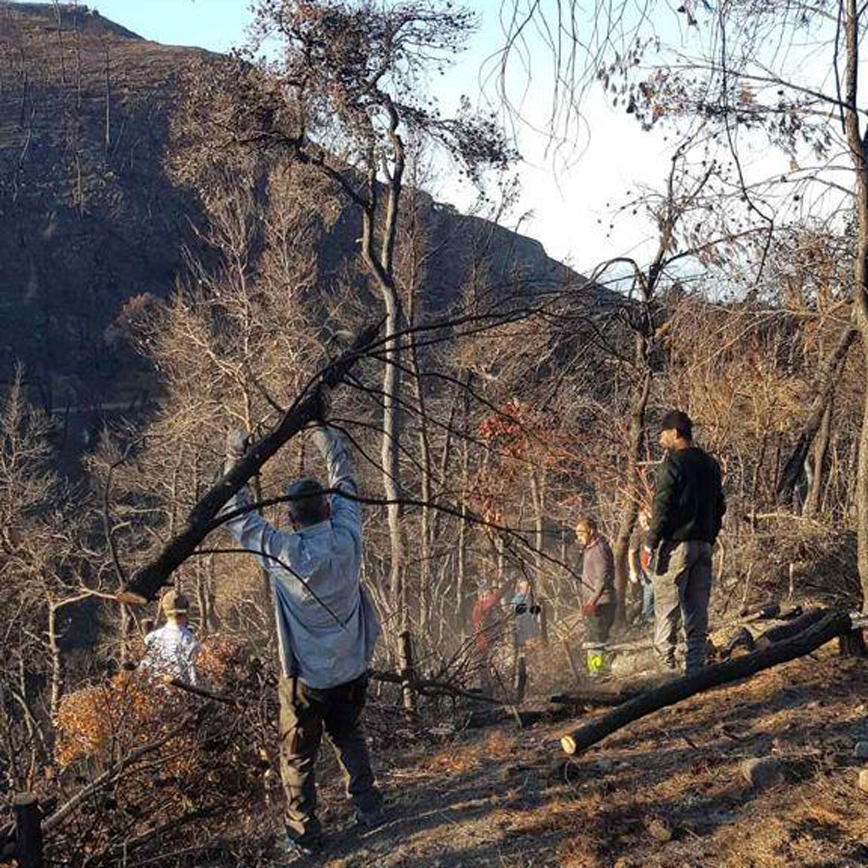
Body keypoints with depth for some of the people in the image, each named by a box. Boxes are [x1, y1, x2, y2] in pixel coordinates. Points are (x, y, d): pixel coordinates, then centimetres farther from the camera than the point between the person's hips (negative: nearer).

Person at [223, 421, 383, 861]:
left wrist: (235, 459, 1)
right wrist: (327, 438, 17)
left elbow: (240, 517, -7)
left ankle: (304, 838, 16)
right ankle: (369, 810, 31)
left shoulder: (282, 552, -21)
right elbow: (345, 485, 4)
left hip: (305, 677, -4)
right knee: (349, 740, 25)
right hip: (352, 671, 4)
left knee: (298, 758, 11)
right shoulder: (347, 539, -13)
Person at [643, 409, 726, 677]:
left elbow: (662, 506, -14)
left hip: (676, 544, -7)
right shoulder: (710, 464, 14)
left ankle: (665, 665, -7)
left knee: (667, 608, -4)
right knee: (697, 610, 9)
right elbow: (719, 507, 18)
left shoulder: (673, 462, -10)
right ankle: (695, 669, 9)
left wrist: (650, 543, -10)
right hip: (704, 545, 7)